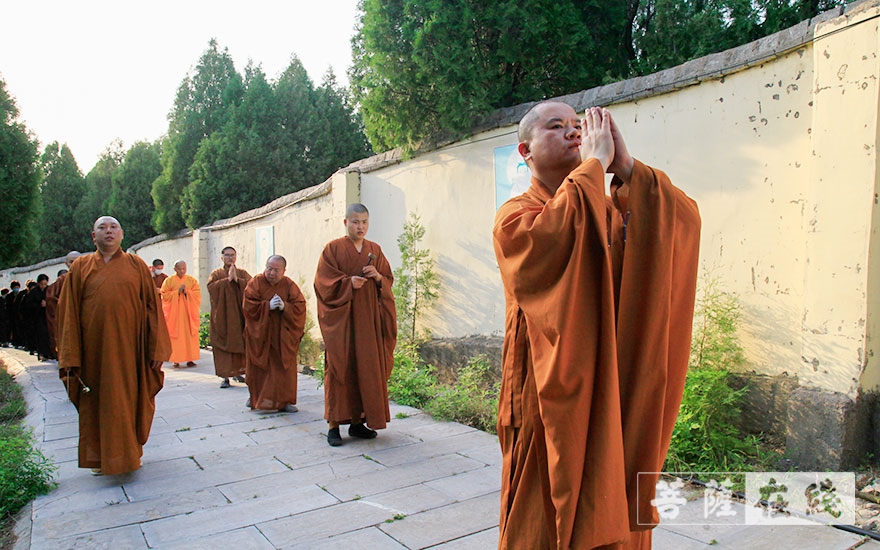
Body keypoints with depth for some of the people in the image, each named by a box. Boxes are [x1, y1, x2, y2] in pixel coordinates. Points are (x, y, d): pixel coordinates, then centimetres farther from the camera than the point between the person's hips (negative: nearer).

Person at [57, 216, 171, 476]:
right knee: (96, 401, 8)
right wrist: (70, 357, -4)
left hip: (129, 346, 0)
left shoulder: (136, 265, 5)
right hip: (95, 348, 1)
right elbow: (69, 313, 3)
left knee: (130, 399, 8)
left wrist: (156, 347, -3)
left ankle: (130, 453, 25)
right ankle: (99, 457, 24)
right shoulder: (80, 267, 6)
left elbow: (151, 307, 3)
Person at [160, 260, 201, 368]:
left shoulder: (192, 280, 8)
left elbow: (198, 295, 2)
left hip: (189, 312, 2)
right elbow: (164, 295, -2)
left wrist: (187, 291, -14)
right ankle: (176, 360, 0)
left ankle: (190, 359, 3)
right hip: (174, 313, -1)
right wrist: (177, 292, -12)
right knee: (176, 336, -4)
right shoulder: (169, 280, 4)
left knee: (190, 335, -1)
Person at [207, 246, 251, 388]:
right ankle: (225, 376, -3)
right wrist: (228, 279, -15)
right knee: (224, 345, -6)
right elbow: (211, 287, -11)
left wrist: (237, 279, -14)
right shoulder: (216, 274, 7)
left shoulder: (242, 273, 12)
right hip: (222, 315, -2)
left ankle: (238, 372, 19)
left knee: (240, 343, 4)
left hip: (239, 315, 2)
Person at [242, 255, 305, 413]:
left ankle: (283, 401, 7)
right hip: (259, 334, -1)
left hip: (283, 335, 1)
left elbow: (300, 307, -7)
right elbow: (248, 306, -11)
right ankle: (256, 397, 26)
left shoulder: (289, 285, -1)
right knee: (259, 368, 7)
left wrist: (284, 307, -24)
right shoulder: (256, 283, -4)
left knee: (283, 368, -2)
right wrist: (268, 306, -22)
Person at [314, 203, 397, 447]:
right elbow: (323, 281, -5)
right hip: (341, 317, -4)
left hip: (368, 317, 4)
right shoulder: (333, 249, 1)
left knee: (367, 368, 4)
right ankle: (334, 424, 1)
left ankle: (358, 421, 14)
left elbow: (389, 280, 14)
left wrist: (378, 277, -7)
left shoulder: (375, 250, 13)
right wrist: (348, 283, -18)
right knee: (340, 368, -5)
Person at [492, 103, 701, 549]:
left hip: (614, 392, 5)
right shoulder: (514, 215, -2)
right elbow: (556, 235, -26)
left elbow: (685, 220, -4)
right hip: (549, 397, -4)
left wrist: (624, 166, -13)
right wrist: (595, 162, -15)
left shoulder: (613, 208, 13)